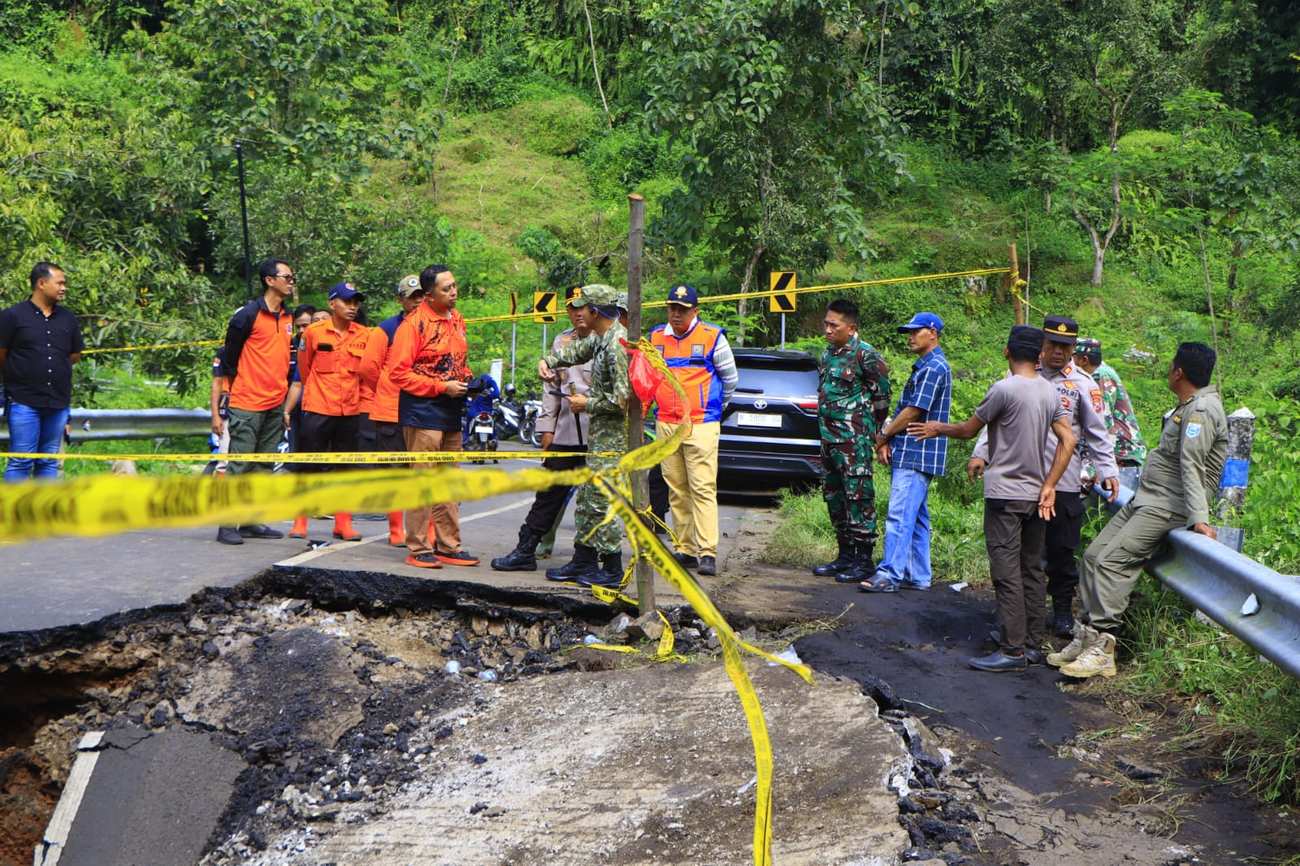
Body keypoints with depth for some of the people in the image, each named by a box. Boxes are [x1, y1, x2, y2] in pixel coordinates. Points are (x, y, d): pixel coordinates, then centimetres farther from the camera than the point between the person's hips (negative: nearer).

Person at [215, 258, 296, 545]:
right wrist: (240, 386, 4)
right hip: (247, 405, -7)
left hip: (275, 406, 7)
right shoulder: (248, 314, -8)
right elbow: (229, 355, -1)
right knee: (239, 466, -5)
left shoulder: (288, 319, 13)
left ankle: (252, 522, 17)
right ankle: (227, 525, -1)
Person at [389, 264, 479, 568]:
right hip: (422, 411, -8)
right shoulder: (415, 323, -11)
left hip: (452, 412, 8)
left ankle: (448, 546, 19)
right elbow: (399, 372, -15)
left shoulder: (457, 320, 13)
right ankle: (419, 549, 0)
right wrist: (442, 387, -17)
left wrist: (466, 382, 5)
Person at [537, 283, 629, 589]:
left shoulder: (617, 344, -21)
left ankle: (612, 570, 0)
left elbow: (623, 399, -25)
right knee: (585, 498, 15)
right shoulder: (599, 338, 10)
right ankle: (583, 561, 24)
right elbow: (577, 351, 31)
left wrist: (587, 404, -12)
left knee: (599, 501, -7)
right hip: (599, 432, 10)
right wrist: (548, 360, 12)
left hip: (613, 435, -10)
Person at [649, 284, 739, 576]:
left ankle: (707, 553, -12)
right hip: (665, 426, 5)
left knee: (703, 489, -10)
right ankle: (686, 550, 12)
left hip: (701, 425, -5)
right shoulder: (656, 336, 12)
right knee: (677, 491, 6)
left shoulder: (712, 336, -1)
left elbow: (730, 377, 9)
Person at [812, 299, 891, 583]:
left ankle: (864, 561, -2)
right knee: (834, 497, 13)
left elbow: (882, 394, -6)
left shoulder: (865, 354, -11)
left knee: (858, 498, -7)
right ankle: (846, 556, 23)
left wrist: (873, 430, 0)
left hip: (854, 441, -9)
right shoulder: (828, 353, 14)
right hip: (829, 439, 9)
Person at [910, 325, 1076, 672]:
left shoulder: (1004, 389, -14)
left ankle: (1013, 650, -5)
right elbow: (1069, 440, 3)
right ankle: (1034, 644, 18)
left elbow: (969, 430, -4)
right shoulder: (1050, 391, 6)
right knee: (1033, 571, 13)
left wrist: (937, 429, 15)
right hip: (1036, 495, 7)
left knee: (1007, 574, -5)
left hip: (1005, 494, -7)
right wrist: (1049, 486, 5)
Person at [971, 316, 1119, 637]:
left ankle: (1063, 610, 16)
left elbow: (1097, 433, 6)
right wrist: (981, 452, 2)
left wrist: (1108, 471, -3)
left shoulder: (1082, 383, 5)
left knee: (1062, 548, 4)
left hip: (1064, 481, -1)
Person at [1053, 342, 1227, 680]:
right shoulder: (1189, 406, 17)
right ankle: (1086, 636, 8)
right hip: (1145, 499, 11)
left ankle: (1101, 650, -21)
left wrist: (1199, 518, -31)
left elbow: (1191, 466, -27)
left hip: (1168, 507, -11)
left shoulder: (1201, 411, -16)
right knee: (1094, 554, 5)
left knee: (1112, 561, -21)